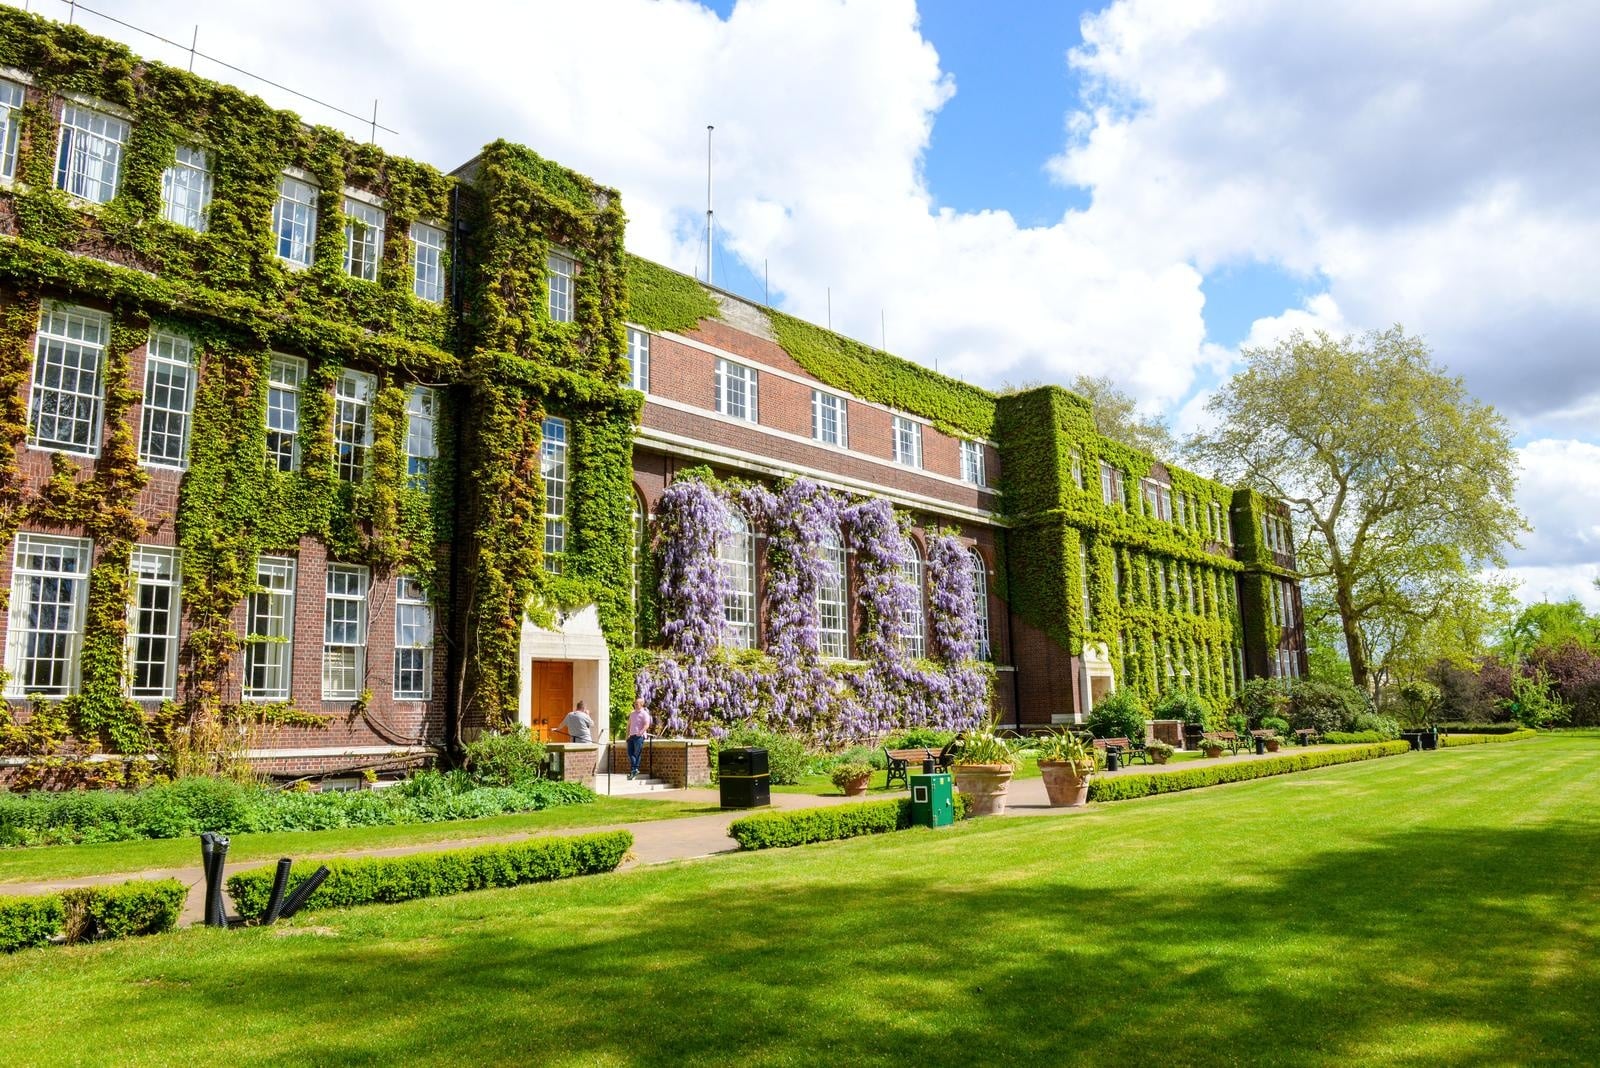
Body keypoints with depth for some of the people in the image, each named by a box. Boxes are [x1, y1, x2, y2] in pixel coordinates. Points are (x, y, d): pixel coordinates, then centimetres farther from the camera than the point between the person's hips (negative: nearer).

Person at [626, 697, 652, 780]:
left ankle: (635, 770, 1)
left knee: (637, 753, -5)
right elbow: (629, 724, 23)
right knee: (630, 753, 2)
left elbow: (647, 725, -14)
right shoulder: (632, 713, 18)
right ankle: (633, 770, 8)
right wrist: (627, 734, 14)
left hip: (639, 736, -7)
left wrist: (641, 732, -26)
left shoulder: (644, 713, -4)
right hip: (631, 736, 7)